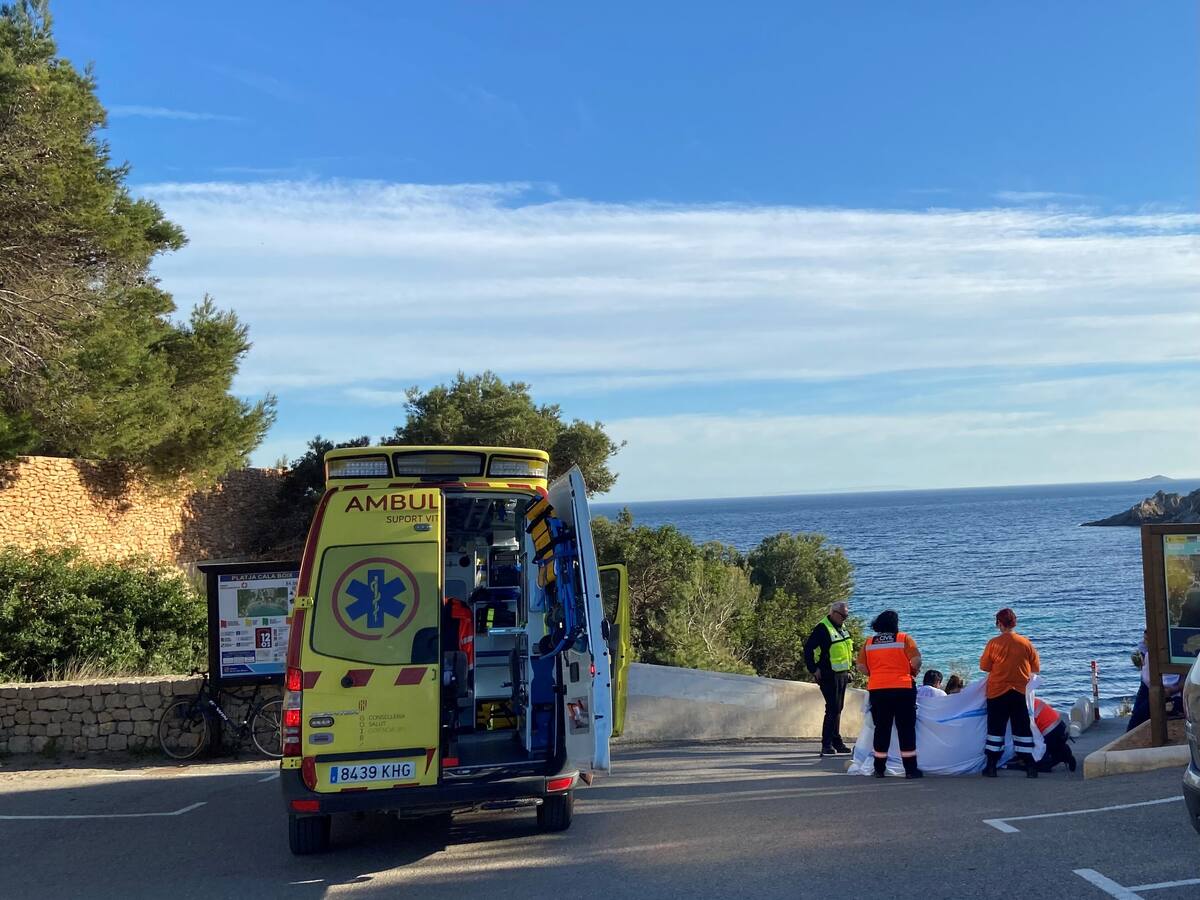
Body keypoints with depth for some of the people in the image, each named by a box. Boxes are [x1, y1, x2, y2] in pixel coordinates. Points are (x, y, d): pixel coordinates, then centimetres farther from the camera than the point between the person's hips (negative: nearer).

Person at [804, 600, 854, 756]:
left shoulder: (842, 628, 14)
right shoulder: (822, 628, -14)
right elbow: (808, 648, -18)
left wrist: (847, 670, 20)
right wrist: (814, 669, -17)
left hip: (842, 674, 9)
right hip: (829, 676, -9)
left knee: (837, 709, 14)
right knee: (833, 709, -11)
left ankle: (836, 742, 23)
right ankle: (827, 744, -9)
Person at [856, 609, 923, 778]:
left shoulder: (869, 642, 6)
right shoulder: (904, 639, -2)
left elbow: (861, 666, 3)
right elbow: (916, 661, -11)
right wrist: (914, 672, 8)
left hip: (877, 690, 3)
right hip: (902, 688, -3)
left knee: (881, 729, 11)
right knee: (906, 728, 4)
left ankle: (879, 769, 13)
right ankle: (910, 769, 4)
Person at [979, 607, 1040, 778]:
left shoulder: (993, 643, -10)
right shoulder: (1025, 643, -5)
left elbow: (984, 666, -2)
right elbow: (1036, 668, 3)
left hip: (997, 693, -1)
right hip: (1021, 693, 1)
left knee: (995, 729, 7)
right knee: (1023, 729, 8)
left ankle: (991, 766, 8)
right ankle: (1030, 767, 6)